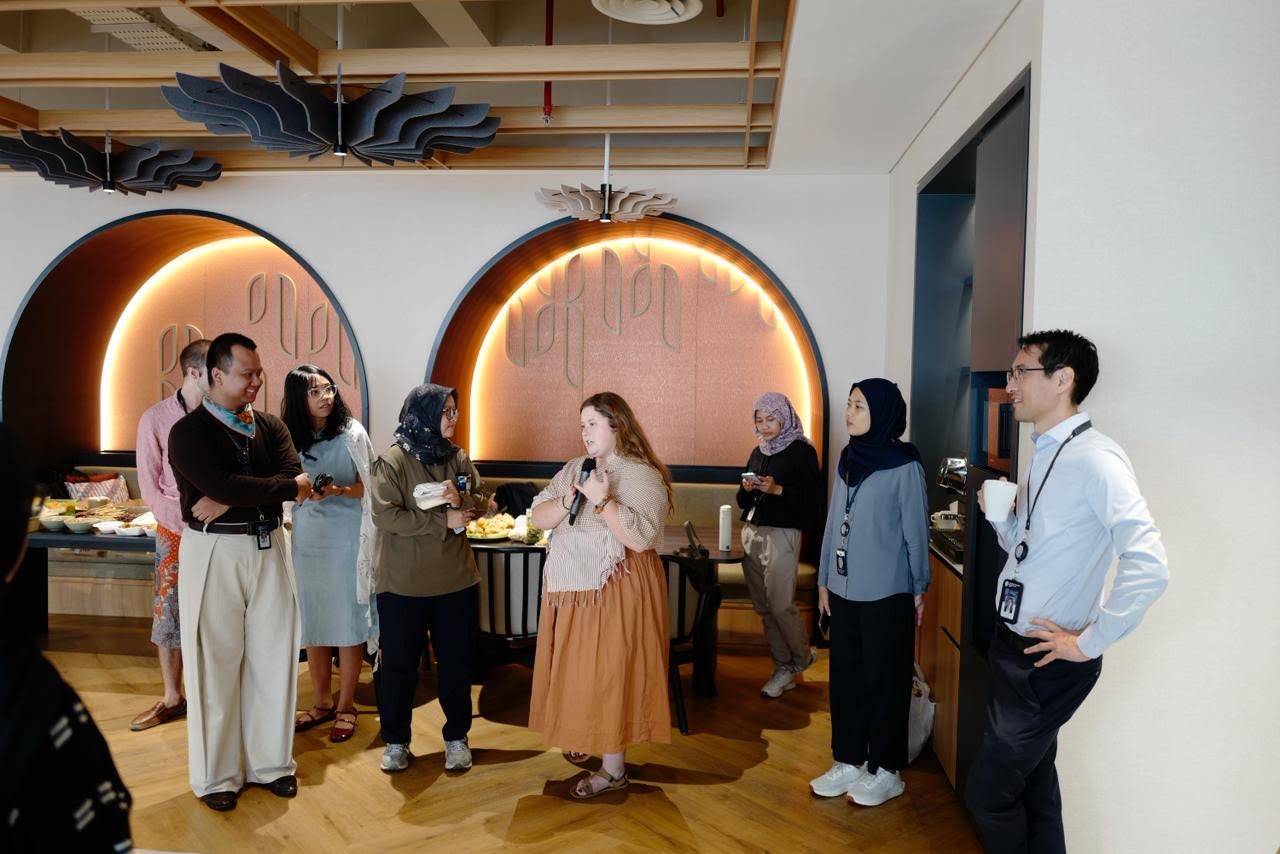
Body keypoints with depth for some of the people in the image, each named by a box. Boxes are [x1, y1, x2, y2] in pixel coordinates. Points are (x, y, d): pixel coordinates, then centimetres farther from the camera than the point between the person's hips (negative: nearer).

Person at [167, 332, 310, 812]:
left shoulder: (270, 427, 9)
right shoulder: (189, 432, -6)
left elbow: (295, 477, -8)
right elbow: (224, 485, -21)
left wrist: (230, 501, -17)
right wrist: (288, 488, -11)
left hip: (268, 547, 4)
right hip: (215, 553, -4)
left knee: (273, 656, 9)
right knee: (215, 663, 4)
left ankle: (270, 762, 23)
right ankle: (216, 775, 18)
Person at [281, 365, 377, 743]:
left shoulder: (352, 434, -6)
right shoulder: (291, 438, 3)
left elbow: (368, 488, -3)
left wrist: (339, 490, -21)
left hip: (346, 540, -3)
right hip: (306, 540, 4)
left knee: (347, 624, 2)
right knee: (312, 623, 10)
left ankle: (346, 706, 16)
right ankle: (322, 702, 25)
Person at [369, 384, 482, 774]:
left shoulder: (458, 457, 5)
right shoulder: (392, 461, -10)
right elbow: (386, 516, -18)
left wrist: (461, 501, -19)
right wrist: (444, 521, -20)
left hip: (455, 578, 4)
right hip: (402, 582, -3)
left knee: (456, 661, 11)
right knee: (399, 664, 8)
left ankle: (457, 737, 28)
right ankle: (396, 741, 26)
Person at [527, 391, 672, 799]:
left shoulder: (642, 476, -13)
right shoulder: (574, 468, 10)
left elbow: (642, 537, -24)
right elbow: (537, 517, 4)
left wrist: (601, 500, -26)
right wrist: (567, 501, -14)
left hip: (613, 594, -7)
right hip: (569, 590, 7)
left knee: (608, 676, 1)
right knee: (575, 671, 17)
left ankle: (614, 768, 14)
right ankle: (584, 737, 39)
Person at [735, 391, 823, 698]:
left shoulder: (802, 451, -4)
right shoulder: (758, 452, 16)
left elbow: (811, 499, -11)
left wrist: (777, 489, -21)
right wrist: (747, 489, -1)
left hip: (781, 534, -7)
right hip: (751, 533, 7)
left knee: (781, 605, -7)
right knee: (763, 607, 7)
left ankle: (802, 658, 19)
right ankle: (783, 667, 18)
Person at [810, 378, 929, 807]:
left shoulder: (904, 466, -11)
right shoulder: (848, 459, 7)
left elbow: (915, 532, -7)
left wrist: (919, 589, -4)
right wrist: (824, 579, 13)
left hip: (886, 594, -6)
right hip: (845, 590, 6)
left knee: (884, 680, 6)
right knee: (845, 676, 12)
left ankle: (886, 771, 20)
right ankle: (849, 761, 26)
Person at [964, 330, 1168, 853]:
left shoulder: (1095, 460, -22)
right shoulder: (1044, 455, 7)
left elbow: (1148, 568, -31)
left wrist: (1089, 642, -22)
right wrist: (1000, 515, -3)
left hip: (1048, 664, -9)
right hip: (1015, 645, 9)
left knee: (989, 793, 2)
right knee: (1033, 776, 21)